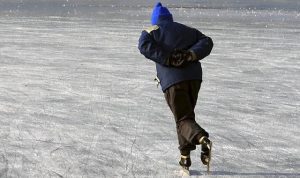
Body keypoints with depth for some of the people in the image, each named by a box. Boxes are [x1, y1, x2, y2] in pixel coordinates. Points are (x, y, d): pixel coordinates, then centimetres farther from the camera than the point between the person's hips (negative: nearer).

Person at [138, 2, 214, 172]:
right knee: (186, 114, 19)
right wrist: (191, 54, -4)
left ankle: (202, 138, -31)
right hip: (194, 76, 5)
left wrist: (167, 58, -13)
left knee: (183, 119, -1)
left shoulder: (152, 31, 10)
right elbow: (207, 41, 11)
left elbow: (144, 45, -11)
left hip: (172, 80, -4)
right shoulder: (188, 30, 23)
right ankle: (185, 156, 17)